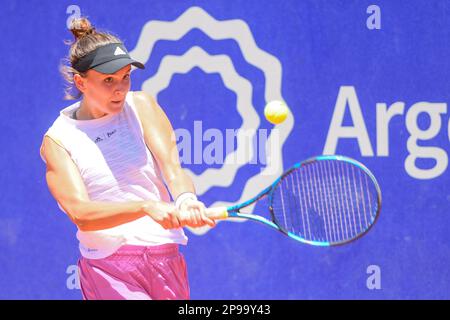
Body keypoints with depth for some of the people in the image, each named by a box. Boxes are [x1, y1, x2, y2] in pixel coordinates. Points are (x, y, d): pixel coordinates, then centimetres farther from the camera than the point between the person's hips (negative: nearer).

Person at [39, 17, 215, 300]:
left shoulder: (140, 105, 4)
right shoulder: (57, 140, -4)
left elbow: (172, 167, -8)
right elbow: (80, 214, -16)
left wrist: (185, 198, -31)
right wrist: (147, 207, -31)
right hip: (107, 264, -4)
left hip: (166, 254, 4)